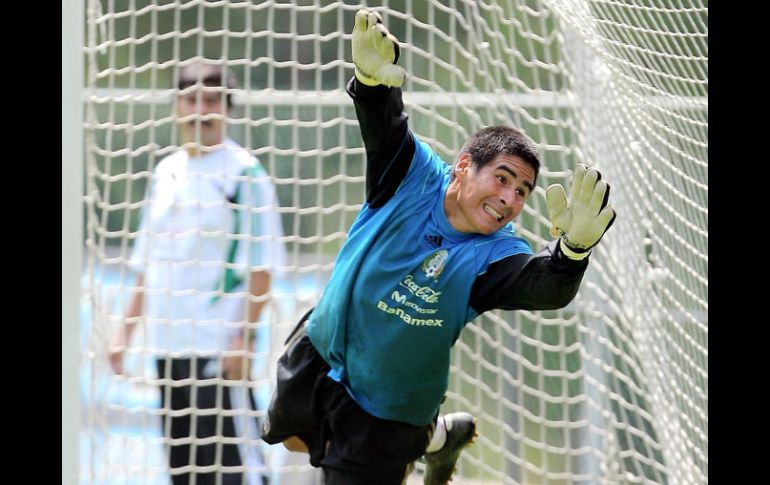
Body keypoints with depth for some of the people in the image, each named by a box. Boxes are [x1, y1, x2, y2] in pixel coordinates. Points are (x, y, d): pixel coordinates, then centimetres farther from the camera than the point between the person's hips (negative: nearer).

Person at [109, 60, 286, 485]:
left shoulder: (243, 172, -7)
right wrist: (127, 328, 17)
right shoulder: (165, 172, 14)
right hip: (168, 343, 7)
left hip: (219, 346, -7)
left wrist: (244, 336, -18)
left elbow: (261, 266, -11)